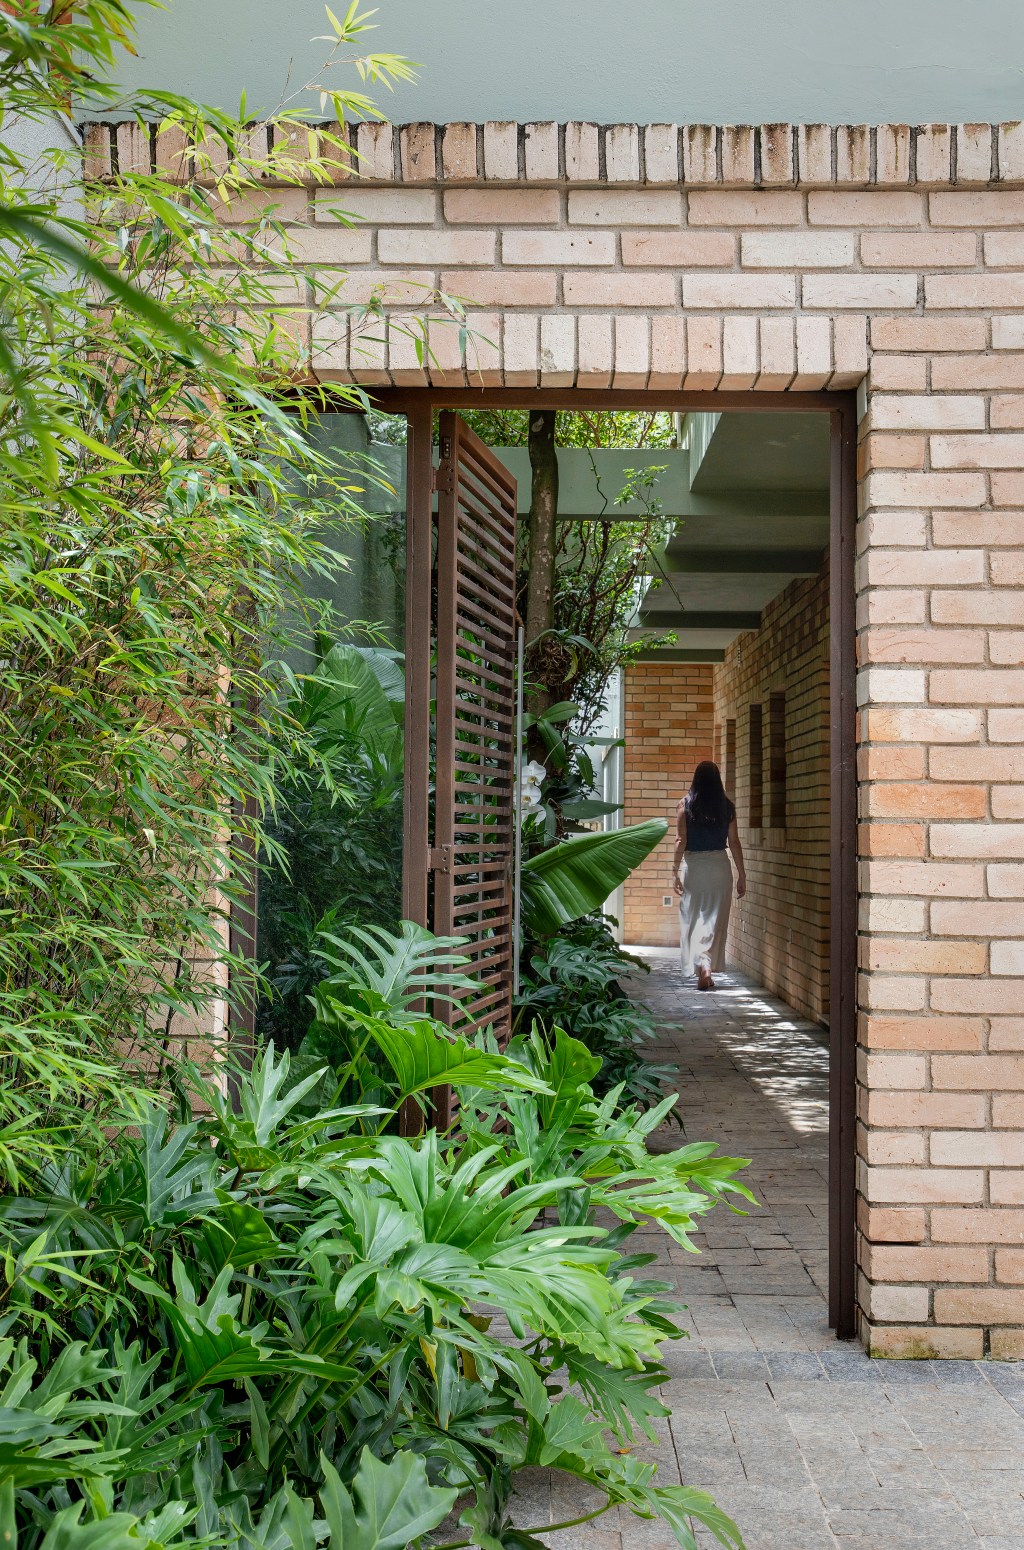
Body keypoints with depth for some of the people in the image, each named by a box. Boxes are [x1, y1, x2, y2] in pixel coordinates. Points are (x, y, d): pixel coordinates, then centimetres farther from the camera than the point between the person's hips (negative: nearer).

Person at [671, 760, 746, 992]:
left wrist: (675, 871, -5)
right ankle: (708, 968, 0)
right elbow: (734, 843, 1)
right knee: (715, 920, 7)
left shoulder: (685, 805, -3)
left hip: (693, 866, -1)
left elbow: (681, 841, -8)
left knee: (693, 920, 7)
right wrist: (741, 875, 7)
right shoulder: (727, 806, 0)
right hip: (720, 866, 1)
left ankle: (701, 967, -2)